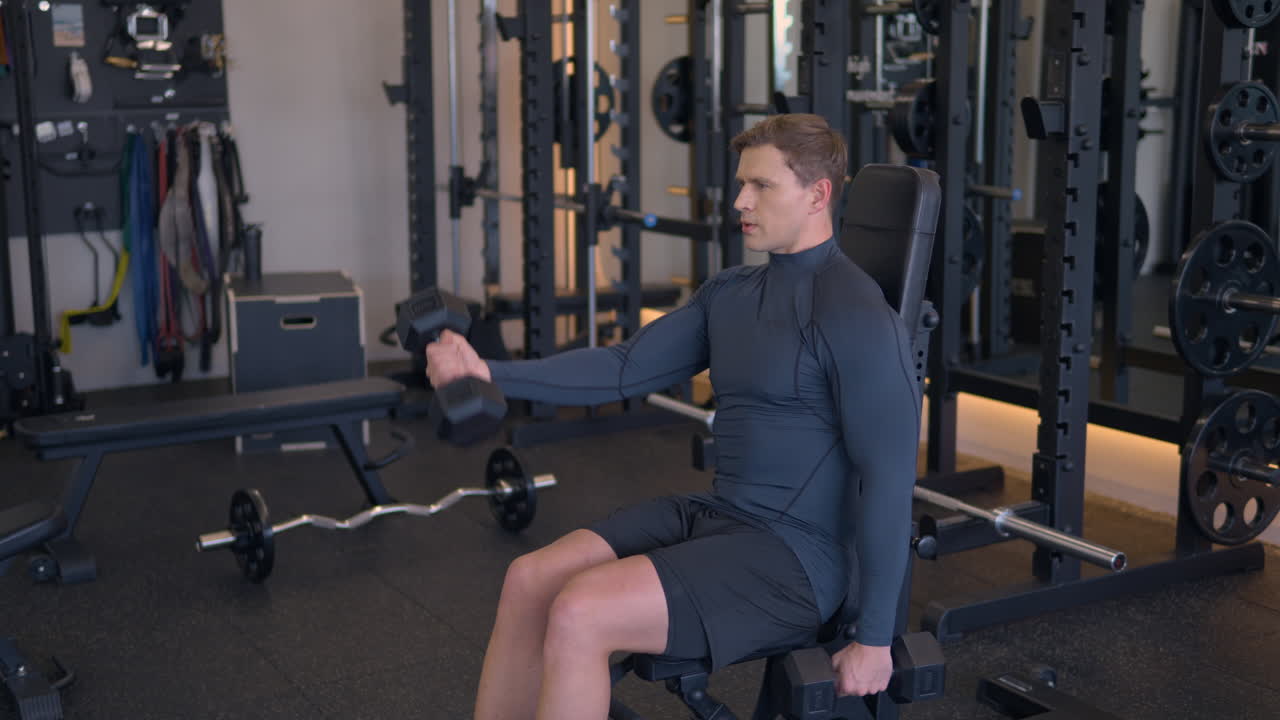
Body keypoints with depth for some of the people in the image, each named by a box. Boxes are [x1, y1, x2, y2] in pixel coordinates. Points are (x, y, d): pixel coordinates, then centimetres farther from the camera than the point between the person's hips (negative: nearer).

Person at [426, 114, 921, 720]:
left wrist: (873, 638, -15)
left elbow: (888, 479, -17)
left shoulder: (857, 317, -16)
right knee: (530, 582, -6)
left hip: (792, 558, -8)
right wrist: (488, 373, -3)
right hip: (711, 514, 8)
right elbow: (627, 368, 8)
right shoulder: (730, 293, 11)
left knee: (579, 616, -23)